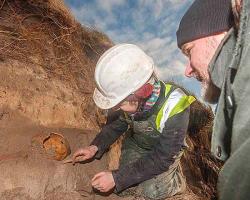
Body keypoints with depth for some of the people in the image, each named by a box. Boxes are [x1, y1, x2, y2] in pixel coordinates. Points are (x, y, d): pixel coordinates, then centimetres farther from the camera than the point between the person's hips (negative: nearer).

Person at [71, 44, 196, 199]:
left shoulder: (174, 108, -39)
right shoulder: (131, 98, -25)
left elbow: (162, 159, -30)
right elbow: (119, 122, -1)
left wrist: (117, 178, -30)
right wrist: (95, 147, -13)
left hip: (166, 151, -4)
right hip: (136, 144, 4)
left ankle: (176, 177, 13)